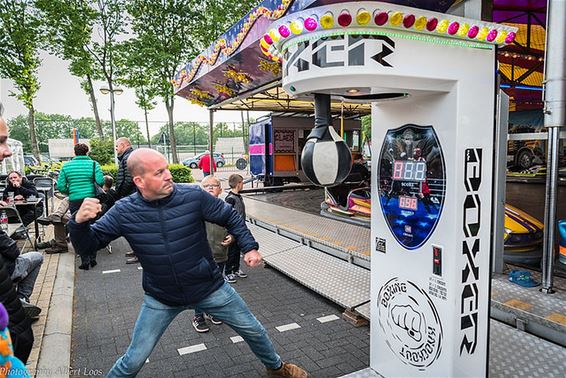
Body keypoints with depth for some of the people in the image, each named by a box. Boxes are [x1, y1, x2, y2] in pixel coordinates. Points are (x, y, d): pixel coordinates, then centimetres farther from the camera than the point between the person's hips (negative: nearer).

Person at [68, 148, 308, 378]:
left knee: (253, 330, 15)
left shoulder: (194, 196, -19)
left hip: (210, 288, 1)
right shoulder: (124, 212, -15)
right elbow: (87, 245, -8)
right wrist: (79, 221, -28)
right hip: (160, 299, 0)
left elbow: (230, 217, -6)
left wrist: (250, 247, -16)